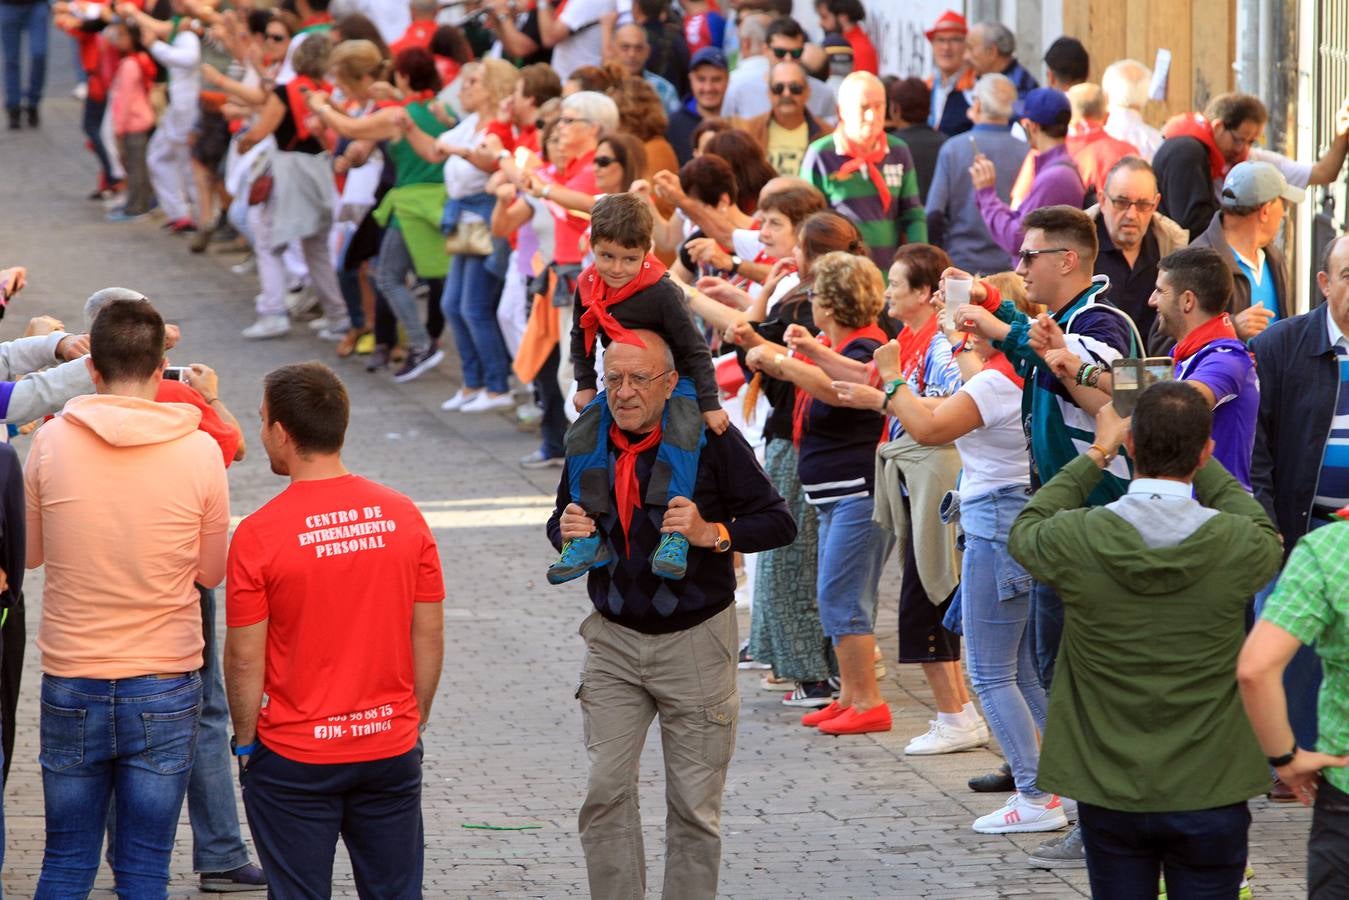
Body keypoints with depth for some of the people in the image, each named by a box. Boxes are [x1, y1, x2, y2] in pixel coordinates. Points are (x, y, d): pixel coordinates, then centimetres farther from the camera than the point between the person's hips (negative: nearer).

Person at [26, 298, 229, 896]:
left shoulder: (52, 442, -7)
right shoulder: (199, 451, -9)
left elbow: (29, 553, 6)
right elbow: (211, 572, 1)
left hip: (70, 687, 1)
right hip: (165, 689, -1)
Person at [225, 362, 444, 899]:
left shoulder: (258, 535, -13)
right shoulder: (403, 517, -3)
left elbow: (244, 658, -10)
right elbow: (429, 638, 3)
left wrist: (245, 742, 3)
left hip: (294, 759, -3)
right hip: (392, 750, 3)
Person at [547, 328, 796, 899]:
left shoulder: (711, 439, -9)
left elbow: (779, 523, -8)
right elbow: (561, 524, 18)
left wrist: (712, 533, -23)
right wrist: (566, 530, -5)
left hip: (695, 639, -3)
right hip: (614, 638, 3)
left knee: (694, 803, 3)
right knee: (606, 789, -6)